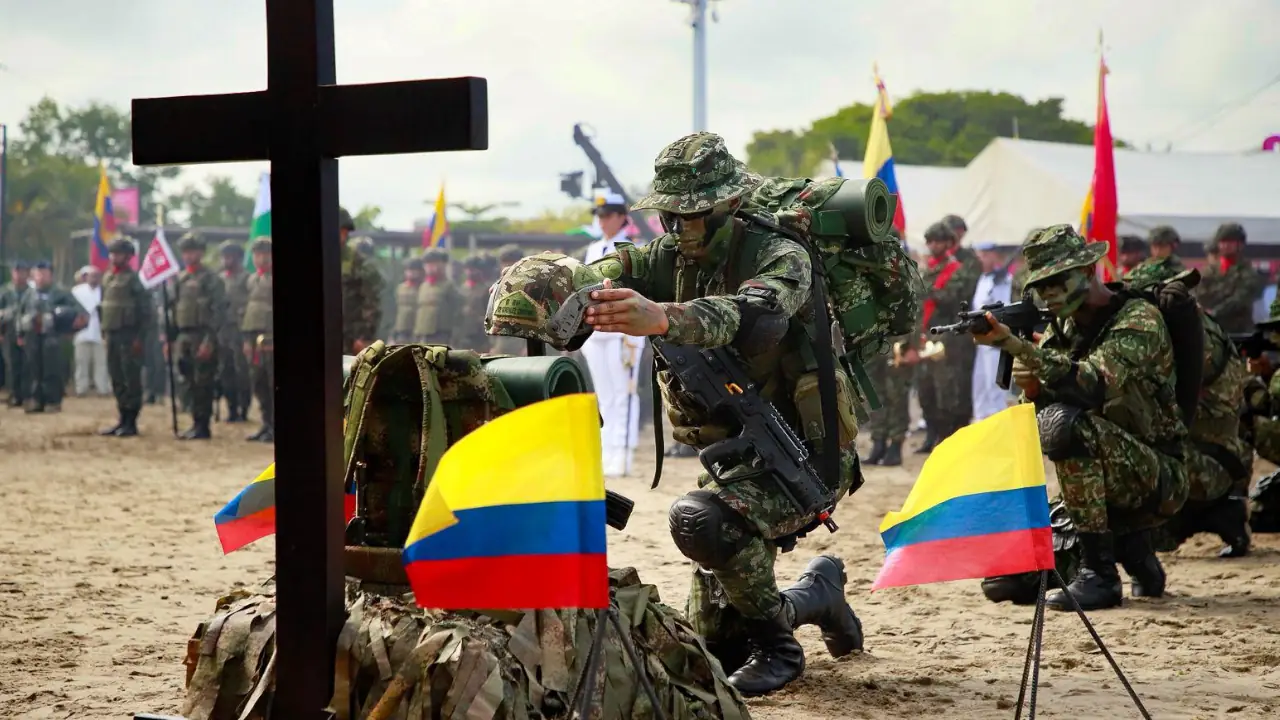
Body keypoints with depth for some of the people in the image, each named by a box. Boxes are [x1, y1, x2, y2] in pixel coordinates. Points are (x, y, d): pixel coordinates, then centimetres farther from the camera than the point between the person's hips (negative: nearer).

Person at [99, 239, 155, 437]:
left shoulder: (133, 279, -9)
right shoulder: (107, 278, 14)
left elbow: (147, 309, -12)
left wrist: (140, 337, -16)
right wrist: (104, 331, 14)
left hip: (129, 336, -8)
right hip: (112, 335, 8)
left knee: (131, 379, -5)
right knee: (117, 380, 10)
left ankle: (131, 422, -2)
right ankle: (123, 419, 16)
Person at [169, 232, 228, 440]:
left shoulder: (211, 280, -6)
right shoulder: (179, 279, 15)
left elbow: (219, 312, -12)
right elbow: (173, 310, 20)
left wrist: (209, 341, -19)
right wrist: (170, 339, 14)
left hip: (202, 338, -7)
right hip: (183, 338, 7)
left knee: (203, 383, -6)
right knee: (190, 383, 9)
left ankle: (203, 426, -3)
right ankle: (196, 423, 15)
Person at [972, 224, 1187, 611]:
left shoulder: (1138, 319, -14)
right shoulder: (1063, 329, 9)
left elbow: (1092, 383, -32)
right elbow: (1034, 416, 6)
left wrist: (1014, 344, -36)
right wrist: (1031, 388, -17)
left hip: (1160, 479, -8)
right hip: (1113, 488, 8)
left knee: (1067, 425, -32)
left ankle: (1099, 574, -25)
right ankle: (1131, 552, 15)